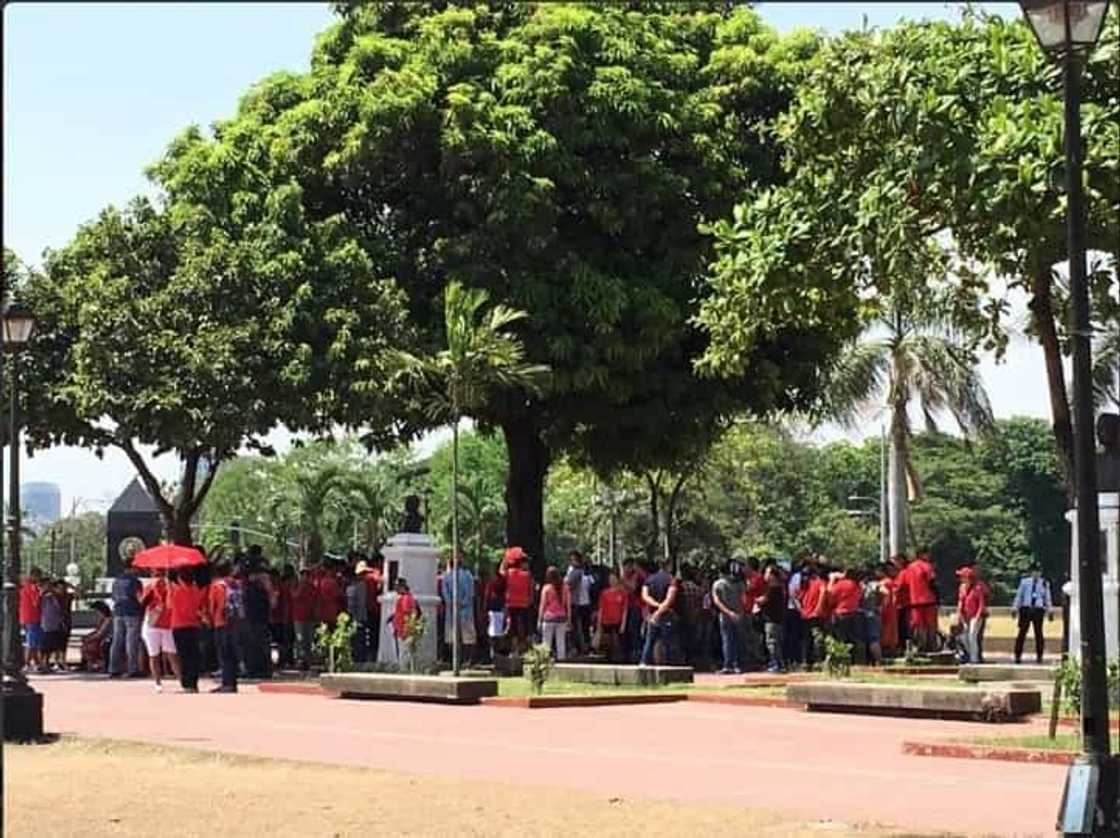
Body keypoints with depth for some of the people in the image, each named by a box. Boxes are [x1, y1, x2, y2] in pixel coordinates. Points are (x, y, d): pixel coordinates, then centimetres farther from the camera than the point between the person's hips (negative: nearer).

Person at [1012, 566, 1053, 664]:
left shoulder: (1044, 584, 7)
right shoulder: (1024, 581, 5)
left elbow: (1048, 598, 13)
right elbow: (1019, 595, 9)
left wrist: (1050, 610, 9)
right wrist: (1015, 608, 5)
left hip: (1038, 609, 0)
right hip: (1026, 609, 0)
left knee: (1038, 632, 1)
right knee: (1022, 632, -1)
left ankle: (1039, 656, 10)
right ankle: (1018, 656, 4)